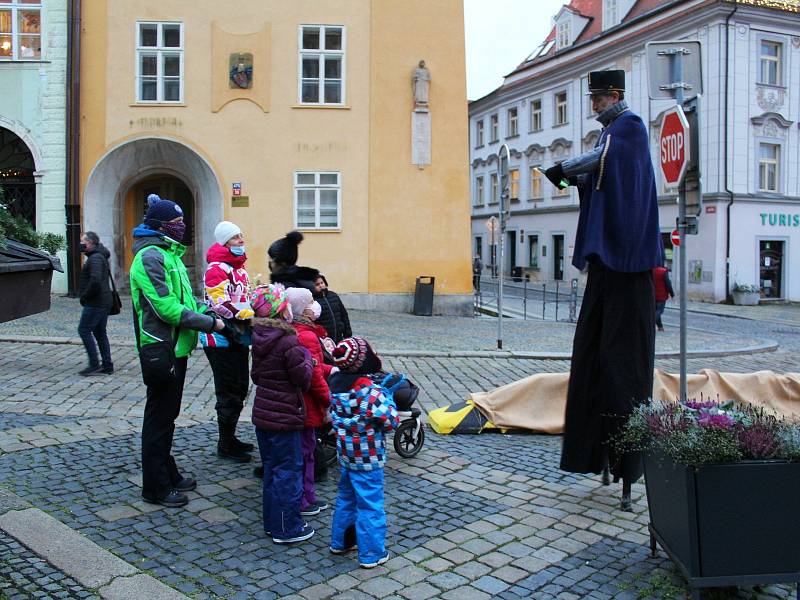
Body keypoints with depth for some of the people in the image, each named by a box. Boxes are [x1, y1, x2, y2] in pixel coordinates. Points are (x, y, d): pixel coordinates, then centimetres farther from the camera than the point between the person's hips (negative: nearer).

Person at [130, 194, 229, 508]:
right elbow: (168, 309, -24)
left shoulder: (167, 253, 15)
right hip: (161, 350, -10)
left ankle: (168, 474, 32)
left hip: (174, 349, 10)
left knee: (166, 415, 19)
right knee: (159, 418, 1)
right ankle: (156, 488, 13)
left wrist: (207, 313, 4)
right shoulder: (150, 257, -17)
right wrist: (210, 323, -18)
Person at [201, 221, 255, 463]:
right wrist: (250, 316, -25)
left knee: (240, 389, 16)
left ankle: (230, 437, 30)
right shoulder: (217, 269, -14)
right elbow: (221, 304, -24)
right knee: (230, 393, -3)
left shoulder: (238, 268, 18)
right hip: (221, 339, -10)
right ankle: (225, 445, 10)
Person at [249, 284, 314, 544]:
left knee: (271, 469, 18)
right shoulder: (289, 343, -21)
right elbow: (304, 381, -15)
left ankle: (272, 522, 28)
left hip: (262, 415, 8)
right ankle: (287, 528, 11)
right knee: (288, 471, 3)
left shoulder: (259, 340, 5)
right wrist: (306, 357, -1)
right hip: (284, 418, -8)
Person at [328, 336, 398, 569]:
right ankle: (371, 554, 15)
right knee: (370, 505, 5)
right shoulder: (371, 391, -25)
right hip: (368, 459, -7)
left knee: (345, 498, 23)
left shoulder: (336, 385, -3)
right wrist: (387, 398, -7)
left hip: (345, 454, 7)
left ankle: (340, 541, 37)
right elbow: (391, 421, -22)